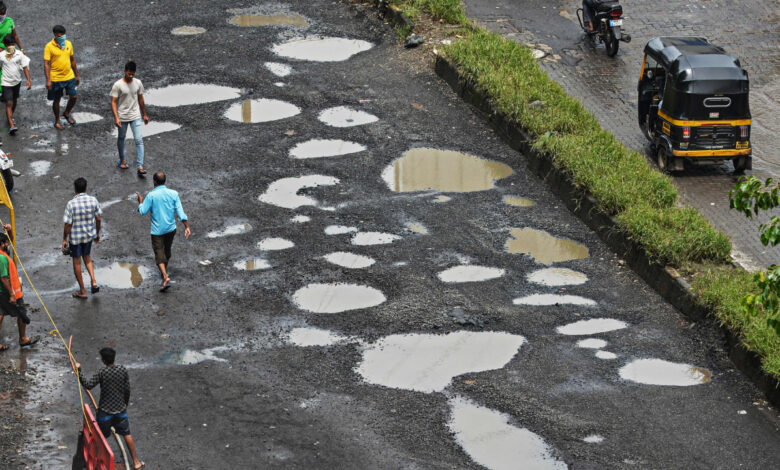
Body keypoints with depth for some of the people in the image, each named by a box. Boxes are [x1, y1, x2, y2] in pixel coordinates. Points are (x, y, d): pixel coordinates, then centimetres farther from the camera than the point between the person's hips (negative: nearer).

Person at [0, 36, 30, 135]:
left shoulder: (19, 54, -7)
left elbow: (25, 67, -4)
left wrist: (28, 80, -12)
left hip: (17, 82, 3)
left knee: (14, 101, 21)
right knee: (9, 103, -10)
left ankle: (11, 117, 46)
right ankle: (11, 126, -16)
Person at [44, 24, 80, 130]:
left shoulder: (68, 44, 2)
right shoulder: (49, 46, -13)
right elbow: (46, 64, -14)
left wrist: (77, 75, 16)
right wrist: (48, 80, -19)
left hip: (69, 77, 4)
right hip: (56, 79, -4)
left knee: (74, 96, 3)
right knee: (56, 100, 8)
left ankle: (67, 113, 31)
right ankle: (57, 120, 27)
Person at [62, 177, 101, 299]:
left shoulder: (71, 204, -21)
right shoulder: (93, 200, -10)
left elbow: (68, 224, -17)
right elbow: (98, 219, -1)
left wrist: (64, 240, -5)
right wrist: (98, 234, 15)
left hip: (75, 237, -4)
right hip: (89, 234, 4)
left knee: (77, 262, 12)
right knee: (87, 257, 27)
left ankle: (82, 291, 20)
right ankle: (93, 281, 11)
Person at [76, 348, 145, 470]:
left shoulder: (102, 373, -16)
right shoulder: (123, 371, -5)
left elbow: (88, 385, -19)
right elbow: (127, 390, 2)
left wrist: (78, 371, -11)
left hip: (105, 410, -3)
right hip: (120, 409, 3)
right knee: (127, 434, 13)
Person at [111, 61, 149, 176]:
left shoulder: (138, 83, -3)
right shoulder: (118, 85, -15)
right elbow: (113, 102, -13)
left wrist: (144, 115, 15)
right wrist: (116, 118, -22)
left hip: (135, 116, 2)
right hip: (122, 117, -2)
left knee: (139, 140, -9)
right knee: (121, 138, 17)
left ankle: (140, 167, -11)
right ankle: (122, 160, 41)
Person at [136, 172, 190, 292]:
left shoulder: (151, 195, -15)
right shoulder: (173, 194, -5)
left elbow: (143, 212, -9)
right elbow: (180, 211, -7)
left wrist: (140, 202, 10)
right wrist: (187, 227, -6)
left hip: (157, 230, -4)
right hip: (171, 228, 4)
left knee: (159, 254, -3)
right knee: (167, 250, 24)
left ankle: (166, 277, -20)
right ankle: (164, 271, 44)